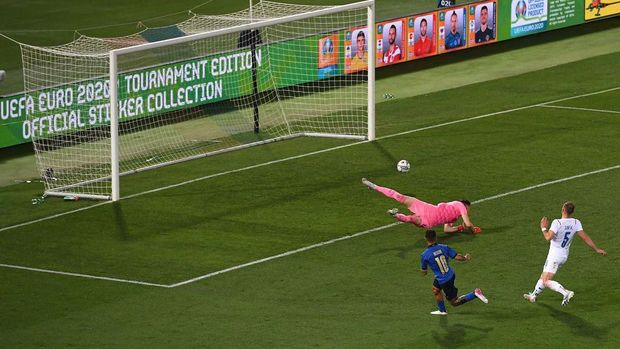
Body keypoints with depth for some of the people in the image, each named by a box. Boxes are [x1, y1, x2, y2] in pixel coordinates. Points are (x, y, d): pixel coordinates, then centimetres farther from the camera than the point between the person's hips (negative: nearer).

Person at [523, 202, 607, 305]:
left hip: (554, 256, -8)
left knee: (546, 281, -10)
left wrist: (544, 228, -10)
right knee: (543, 276, 24)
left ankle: (566, 293, -26)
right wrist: (597, 249, -4)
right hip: (564, 255, 8)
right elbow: (585, 237, -10)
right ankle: (534, 295, 38)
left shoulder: (557, 223, -22)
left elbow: (548, 237, -30)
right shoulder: (576, 223, -6)